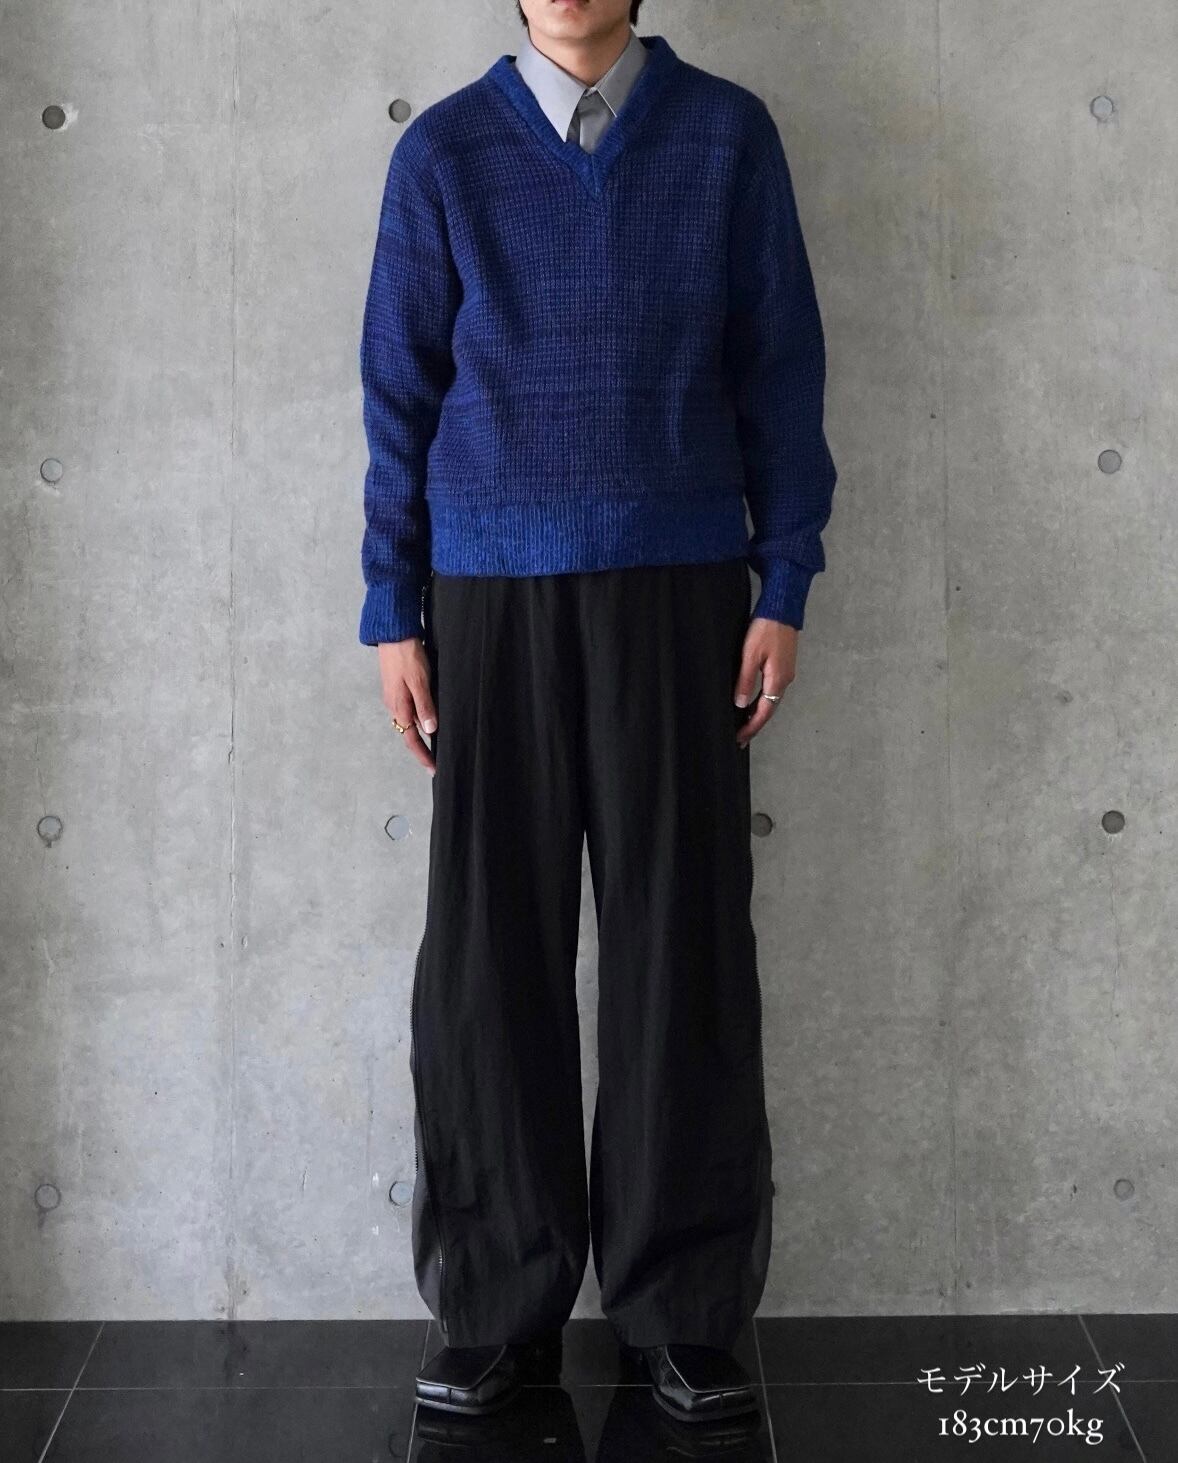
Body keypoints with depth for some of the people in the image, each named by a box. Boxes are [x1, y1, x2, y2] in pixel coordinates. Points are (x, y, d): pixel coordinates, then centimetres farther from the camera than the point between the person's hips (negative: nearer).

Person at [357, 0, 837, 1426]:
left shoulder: (726, 134, 5)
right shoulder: (443, 150, 7)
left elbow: (778, 368, 5)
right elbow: (400, 388, 7)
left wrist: (783, 589, -1)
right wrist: (394, 614, 2)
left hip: (680, 588, 0)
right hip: (491, 595, 1)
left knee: (682, 947, 1)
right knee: (490, 948, 1)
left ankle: (681, 1306, 13)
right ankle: (496, 1302, 14)